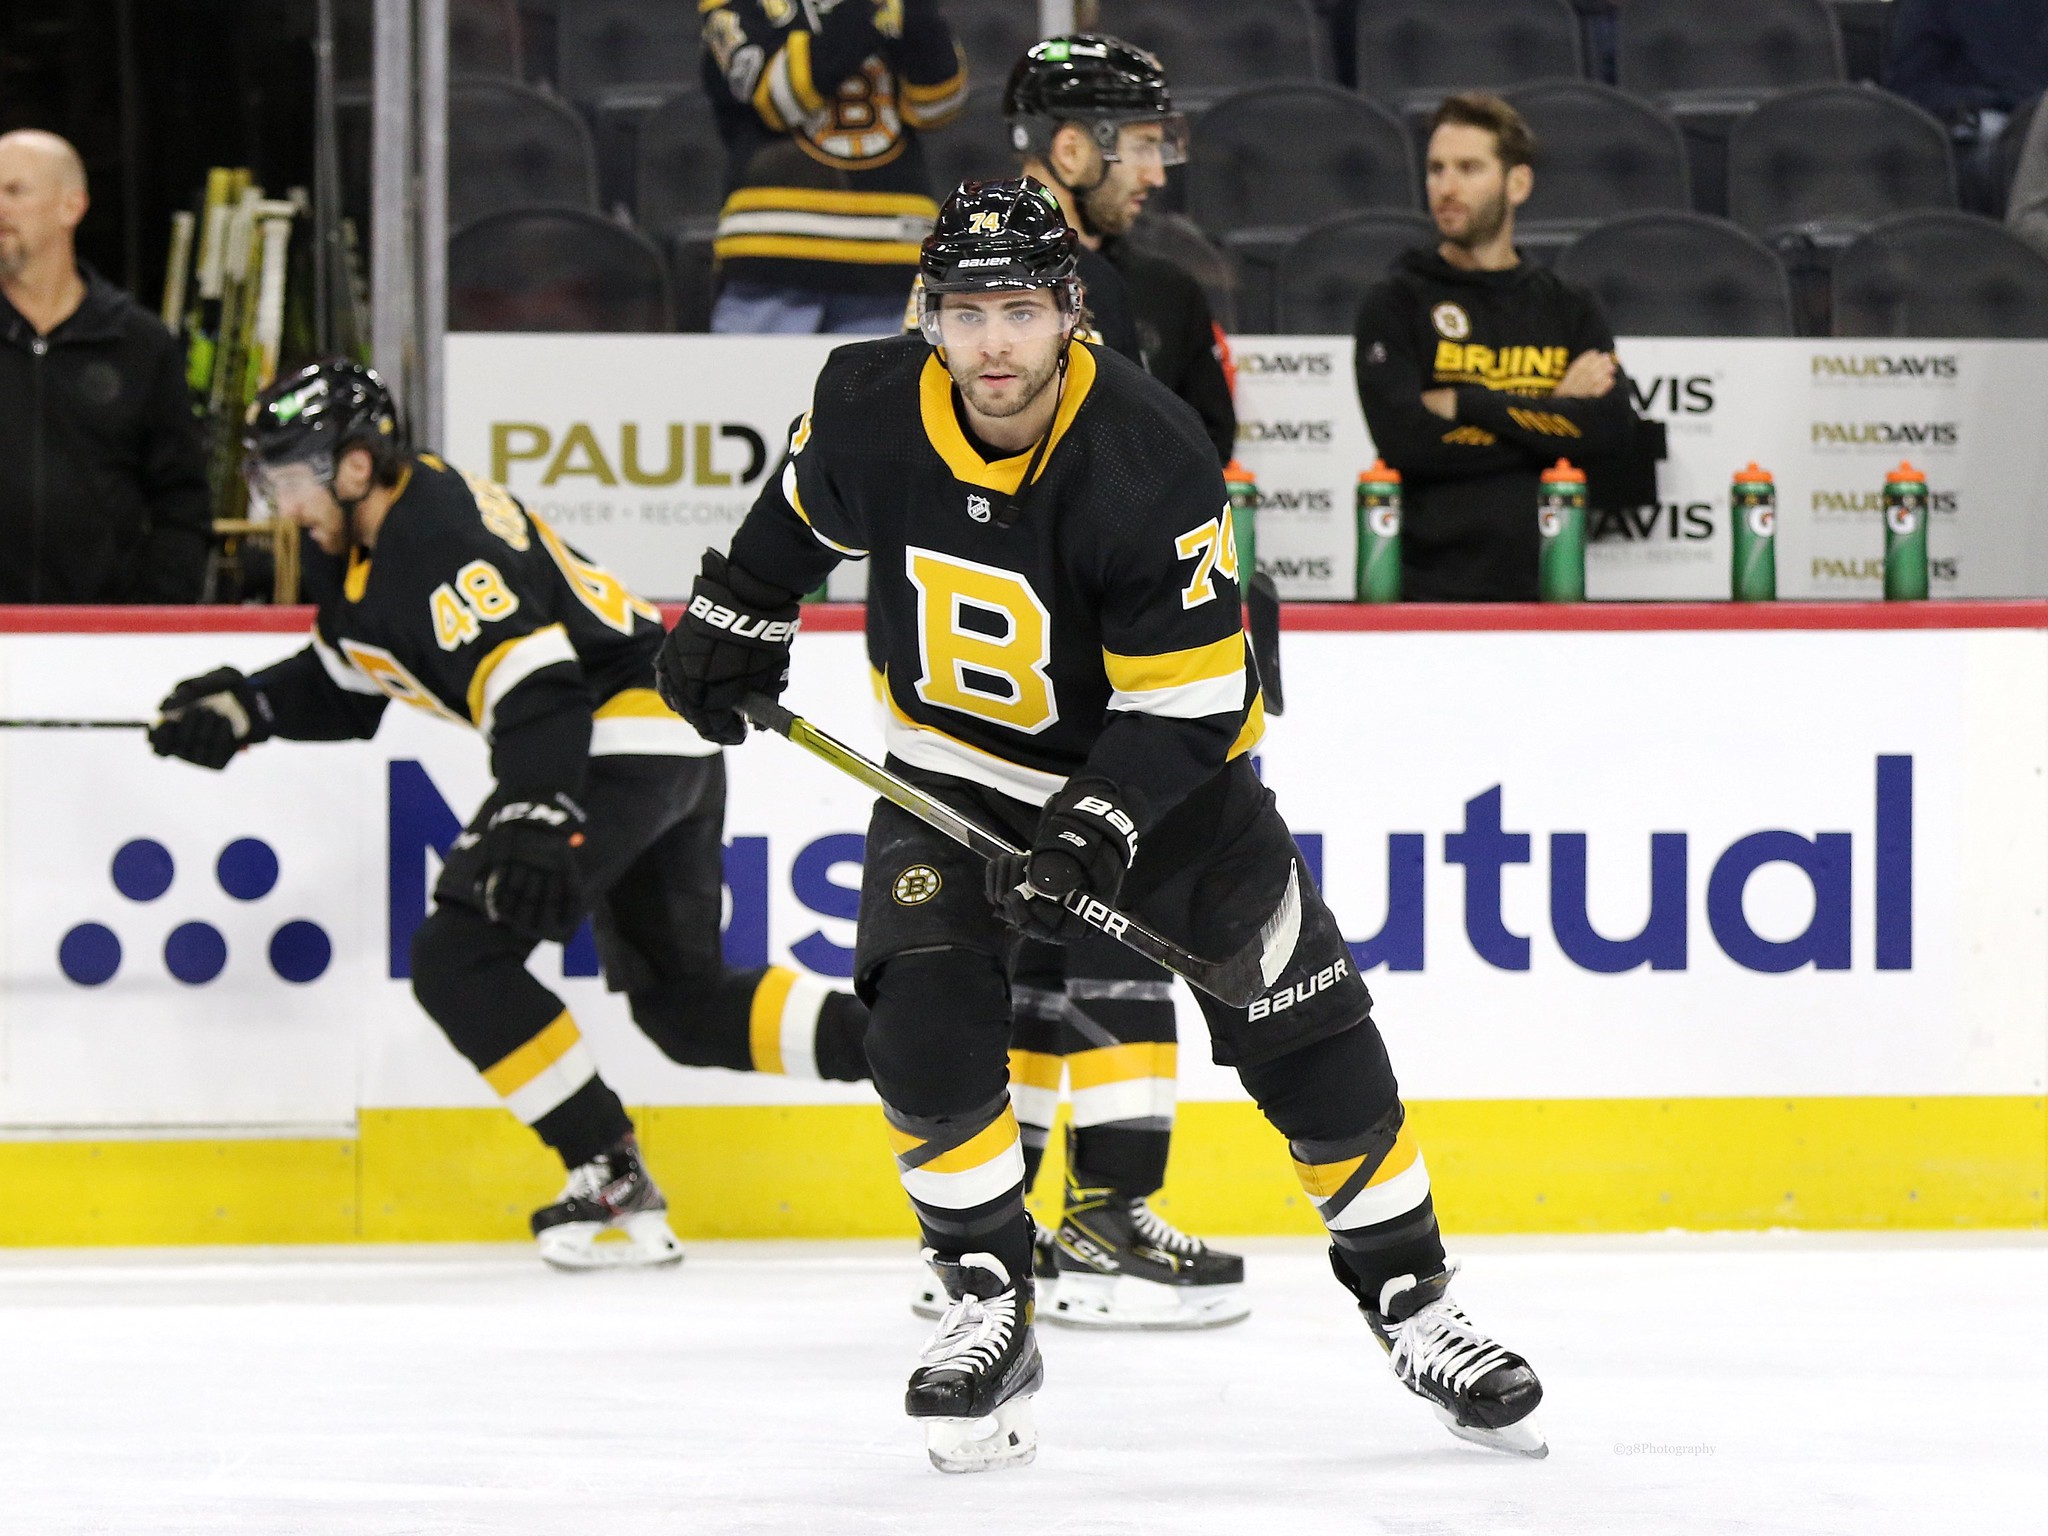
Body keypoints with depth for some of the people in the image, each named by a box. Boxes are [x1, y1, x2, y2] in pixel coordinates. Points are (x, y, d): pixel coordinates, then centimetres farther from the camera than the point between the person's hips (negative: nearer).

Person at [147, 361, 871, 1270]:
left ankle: (612, 1186, -12)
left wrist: (538, 822, -40)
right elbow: (348, 681, 26)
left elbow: (536, 683, -30)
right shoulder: (358, 548, 12)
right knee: (683, 1003, 14)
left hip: (626, 741, -11)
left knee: (460, 957, -12)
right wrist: (247, 710, 11)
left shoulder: (437, 542, -21)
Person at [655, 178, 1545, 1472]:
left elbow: (1191, 696, -26)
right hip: (958, 770, 3)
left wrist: (1096, 829, -35)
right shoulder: (872, 409, -17)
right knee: (926, 1017, -21)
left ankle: (1410, 1294, 12)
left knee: (1311, 1042, -6)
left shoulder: (1150, 464, -29)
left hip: (1165, 768, -2)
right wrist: (736, 615, 13)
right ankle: (990, 1307, -8)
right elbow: (807, 505, 10)